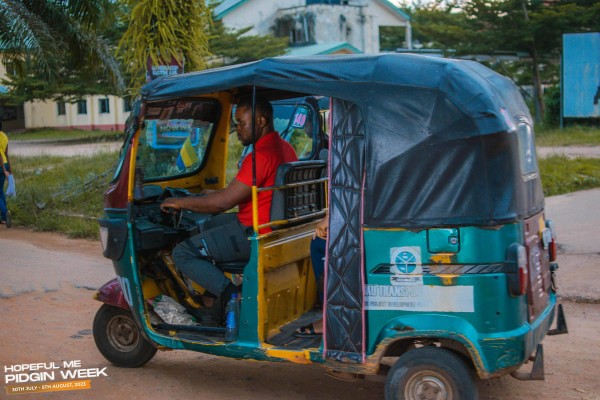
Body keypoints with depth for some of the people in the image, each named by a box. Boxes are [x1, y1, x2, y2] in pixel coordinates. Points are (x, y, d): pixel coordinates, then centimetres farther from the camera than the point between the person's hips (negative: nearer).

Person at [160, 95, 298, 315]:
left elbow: (223, 202, -23)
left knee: (182, 254, -8)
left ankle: (232, 293, -11)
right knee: (209, 225, 31)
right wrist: (214, 193, 21)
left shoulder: (261, 156, -24)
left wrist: (180, 202, -10)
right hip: (276, 225, 10)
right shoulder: (285, 148, 8)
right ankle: (215, 288, 23)